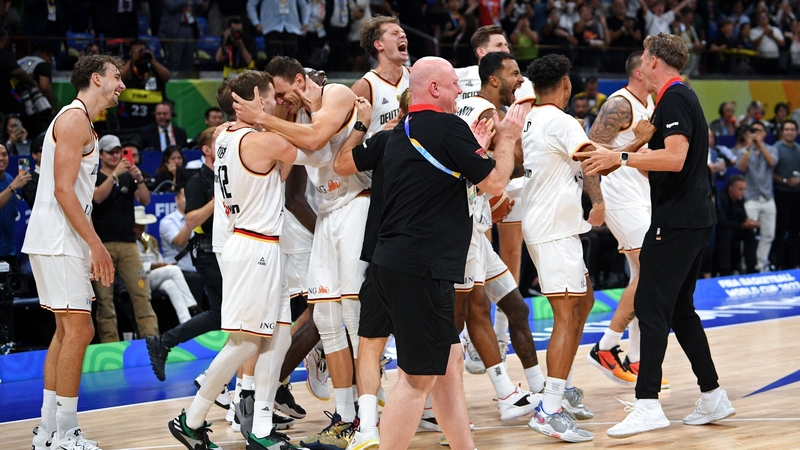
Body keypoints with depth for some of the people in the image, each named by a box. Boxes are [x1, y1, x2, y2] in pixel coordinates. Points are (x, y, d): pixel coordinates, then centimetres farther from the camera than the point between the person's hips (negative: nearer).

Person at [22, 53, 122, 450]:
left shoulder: (82, 122, 20)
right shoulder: (74, 118, -12)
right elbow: (63, 190, -19)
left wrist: (92, 247, 20)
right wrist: (96, 245, -19)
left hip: (62, 241, 11)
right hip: (58, 242, -11)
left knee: (67, 331, 12)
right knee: (79, 330, -10)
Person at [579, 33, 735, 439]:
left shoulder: (673, 99, -12)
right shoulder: (682, 97, 19)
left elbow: (675, 158, -23)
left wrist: (621, 157, -21)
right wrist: (619, 162, 24)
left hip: (677, 219, -10)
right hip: (695, 218, 10)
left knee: (651, 307, -12)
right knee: (680, 310, 14)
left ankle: (648, 405, -16)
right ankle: (713, 397, 15)